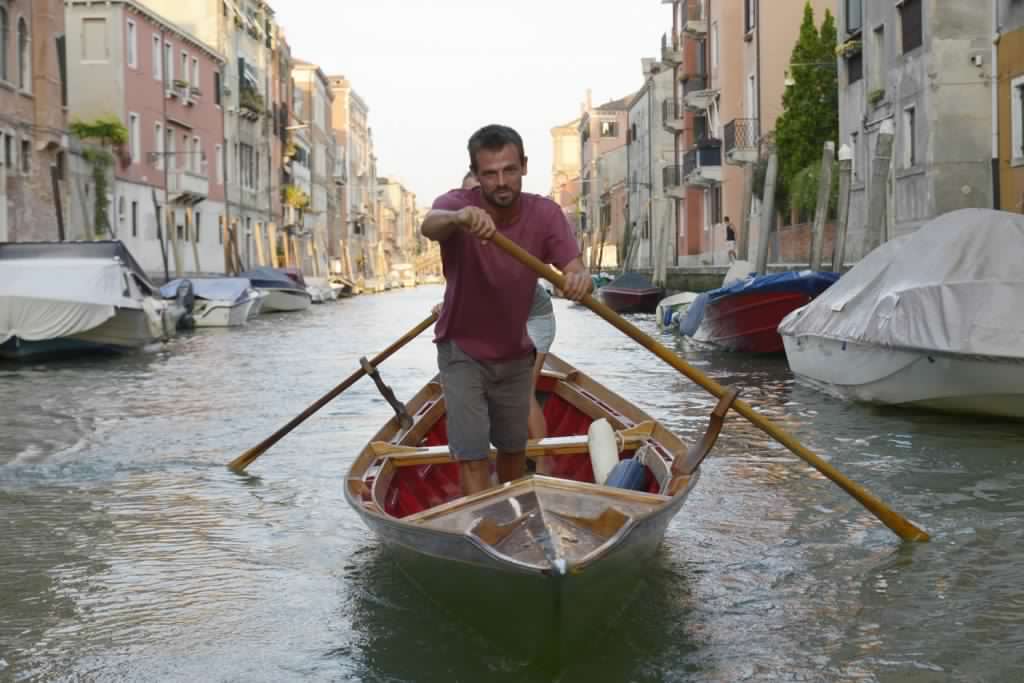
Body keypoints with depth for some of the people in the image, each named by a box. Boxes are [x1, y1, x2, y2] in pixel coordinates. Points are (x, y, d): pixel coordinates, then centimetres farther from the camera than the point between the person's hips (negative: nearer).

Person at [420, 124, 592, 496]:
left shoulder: (545, 214, -15)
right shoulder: (458, 203, -22)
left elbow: (575, 271, -27)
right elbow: (429, 226, -47)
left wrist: (581, 280, -53)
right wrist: (458, 218, -71)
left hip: (516, 355, 3)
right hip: (463, 353, -3)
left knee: (514, 448, 18)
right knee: (472, 456, -9)